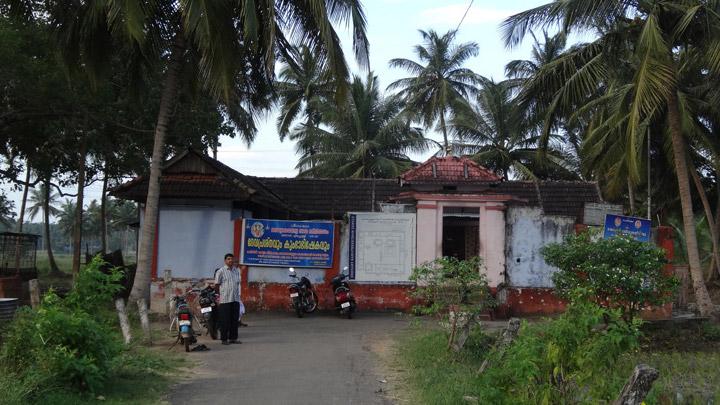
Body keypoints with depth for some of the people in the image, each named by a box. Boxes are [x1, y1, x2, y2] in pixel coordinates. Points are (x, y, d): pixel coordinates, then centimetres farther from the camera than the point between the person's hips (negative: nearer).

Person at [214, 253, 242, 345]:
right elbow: (217, 284, -2)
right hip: (225, 299, -6)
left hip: (236, 299, 6)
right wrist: (218, 296, 0)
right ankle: (224, 339, 4)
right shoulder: (221, 271, -5)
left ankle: (233, 338, 17)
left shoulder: (236, 270, 14)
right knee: (225, 320, -2)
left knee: (234, 319, 9)